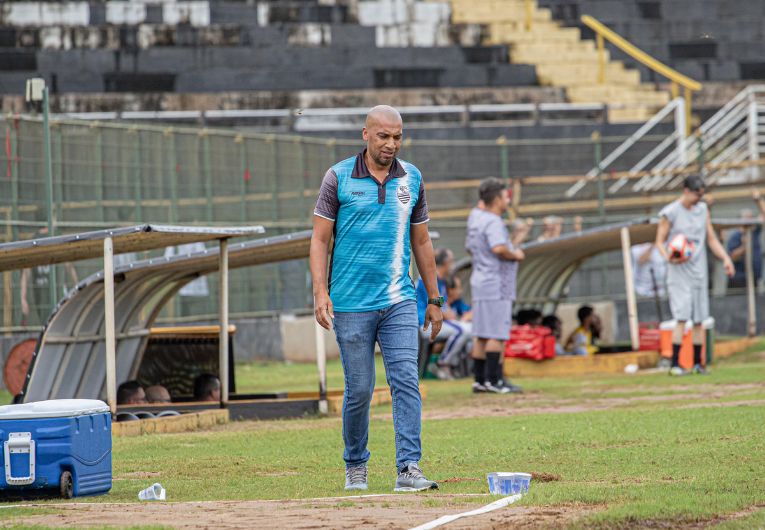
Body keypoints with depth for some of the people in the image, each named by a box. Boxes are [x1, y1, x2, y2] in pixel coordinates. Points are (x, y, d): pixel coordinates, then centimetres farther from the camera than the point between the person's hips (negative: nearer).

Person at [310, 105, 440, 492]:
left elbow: (421, 242, 16)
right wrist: (320, 293, -12)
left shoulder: (412, 178, 9)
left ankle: (408, 468, -15)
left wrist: (434, 299, 16)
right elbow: (320, 240, -1)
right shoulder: (339, 177, -1)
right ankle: (355, 467, 20)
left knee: (406, 381, -10)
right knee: (359, 390, 2)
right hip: (351, 304, -2)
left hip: (399, 301, 2)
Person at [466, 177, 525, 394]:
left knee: (481, 334, 10)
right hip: (496, 284, -9)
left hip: (479, 282, 9)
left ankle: (479, 380, 12)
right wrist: (515, 255, -11)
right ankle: (493, 380, -10)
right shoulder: (493, 222, -15)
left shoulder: (475, 217, 13)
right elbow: (499, 248, -30)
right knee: (497, 334, -8)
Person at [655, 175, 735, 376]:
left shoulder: (703, 209, 11)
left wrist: (725, 258, 3)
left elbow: (711, 239, 16)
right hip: (679, 272, -5)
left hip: (699, 271, 5)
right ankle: (675, 364, -13)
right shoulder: (670, 213, -5)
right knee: (682, 317, -14)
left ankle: (697, 363, 10)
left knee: (699, 320, 4)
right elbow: (660, 241, -4)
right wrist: (668, 257, -23)